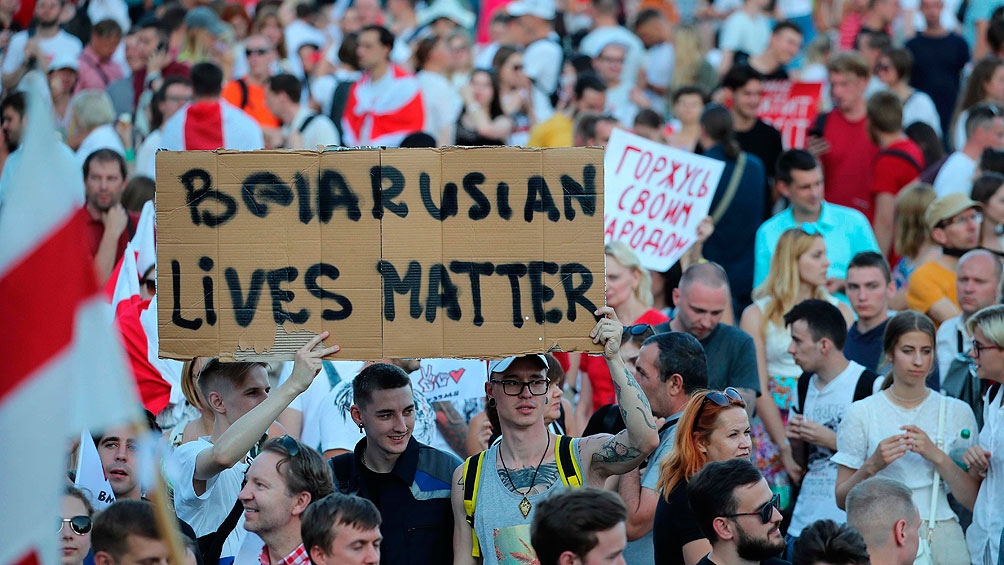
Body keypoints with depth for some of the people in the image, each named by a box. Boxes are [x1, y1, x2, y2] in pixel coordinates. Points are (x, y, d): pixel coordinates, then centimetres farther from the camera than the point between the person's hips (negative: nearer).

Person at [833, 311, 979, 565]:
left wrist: (936, 456, -13)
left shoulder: (957, 412, 7)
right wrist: (872, 466, -16)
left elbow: (972, 497, 2)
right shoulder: (862, 413, 3)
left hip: (943, 540, 1)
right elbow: (842, 499, 2)